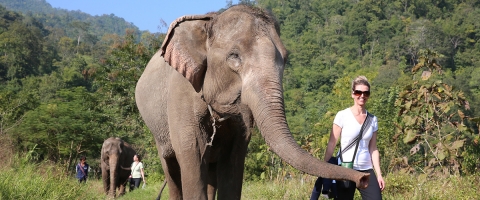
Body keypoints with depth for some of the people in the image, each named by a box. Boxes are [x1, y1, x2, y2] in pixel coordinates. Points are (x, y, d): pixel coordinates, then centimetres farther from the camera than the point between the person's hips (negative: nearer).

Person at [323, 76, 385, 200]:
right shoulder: (342, 116, -4)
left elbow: (373, 149, 11)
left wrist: (379, 174, 6)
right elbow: (331, 144, -3)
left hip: (366, 171, 4)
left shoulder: (373, 119, 9)